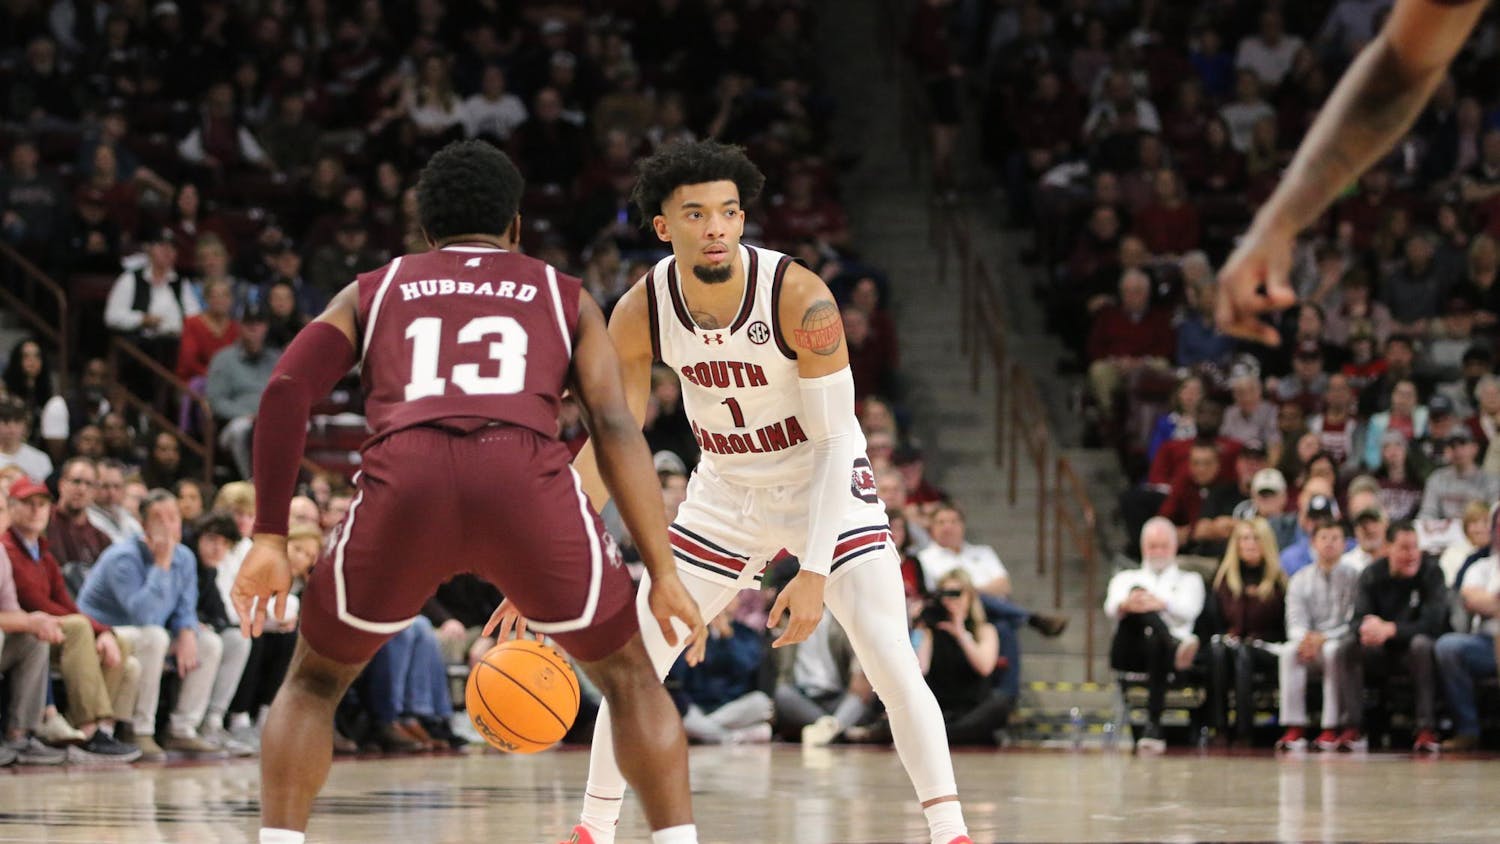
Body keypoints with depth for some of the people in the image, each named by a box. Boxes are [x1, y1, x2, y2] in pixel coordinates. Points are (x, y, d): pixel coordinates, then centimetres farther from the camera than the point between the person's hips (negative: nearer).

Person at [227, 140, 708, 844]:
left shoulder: (371, 292, 31)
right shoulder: (564, 296, 29)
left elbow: (286, 390, 13)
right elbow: (615, 427, 15)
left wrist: (269, 539, 14)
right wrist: (664, 574, 12)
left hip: (403, 480, 1)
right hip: (525, 482, 0)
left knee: (314, 681, 24)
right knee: (629, 677, 22)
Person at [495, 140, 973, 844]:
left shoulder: (799, 298, -28)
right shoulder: (641, 312, -17)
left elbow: (834, 441, -25)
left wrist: (816, 571, -33)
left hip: (825, 486, -4)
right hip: (725, 491, 4)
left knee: (892, 662, -18)